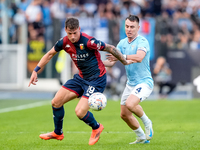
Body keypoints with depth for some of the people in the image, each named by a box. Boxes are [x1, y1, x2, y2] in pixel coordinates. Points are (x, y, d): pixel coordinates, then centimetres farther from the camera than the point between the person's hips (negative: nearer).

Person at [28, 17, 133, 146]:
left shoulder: (88, 42, -27)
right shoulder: (64, 42, -6)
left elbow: (110, 48, -15)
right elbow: (50, 54, 12)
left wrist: (124, 62, -3)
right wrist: (35, 71, 11)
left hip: (97, 79, -7)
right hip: (81, 77, 7)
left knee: (80, 112, -17)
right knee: (56, 102, 3)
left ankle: (96, 128, 15)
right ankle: (58, 133, 26)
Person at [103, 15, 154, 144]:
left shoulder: (142, 41, -14)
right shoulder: (122, 43, 8)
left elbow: (139, 57, -33)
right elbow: (112, 62, 10)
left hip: (144, 82, -8)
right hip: (130, 83, 8)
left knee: (130, 104, -31)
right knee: (124, 114, 9)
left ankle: (147, 123, -4)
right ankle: (142, 138, 28)